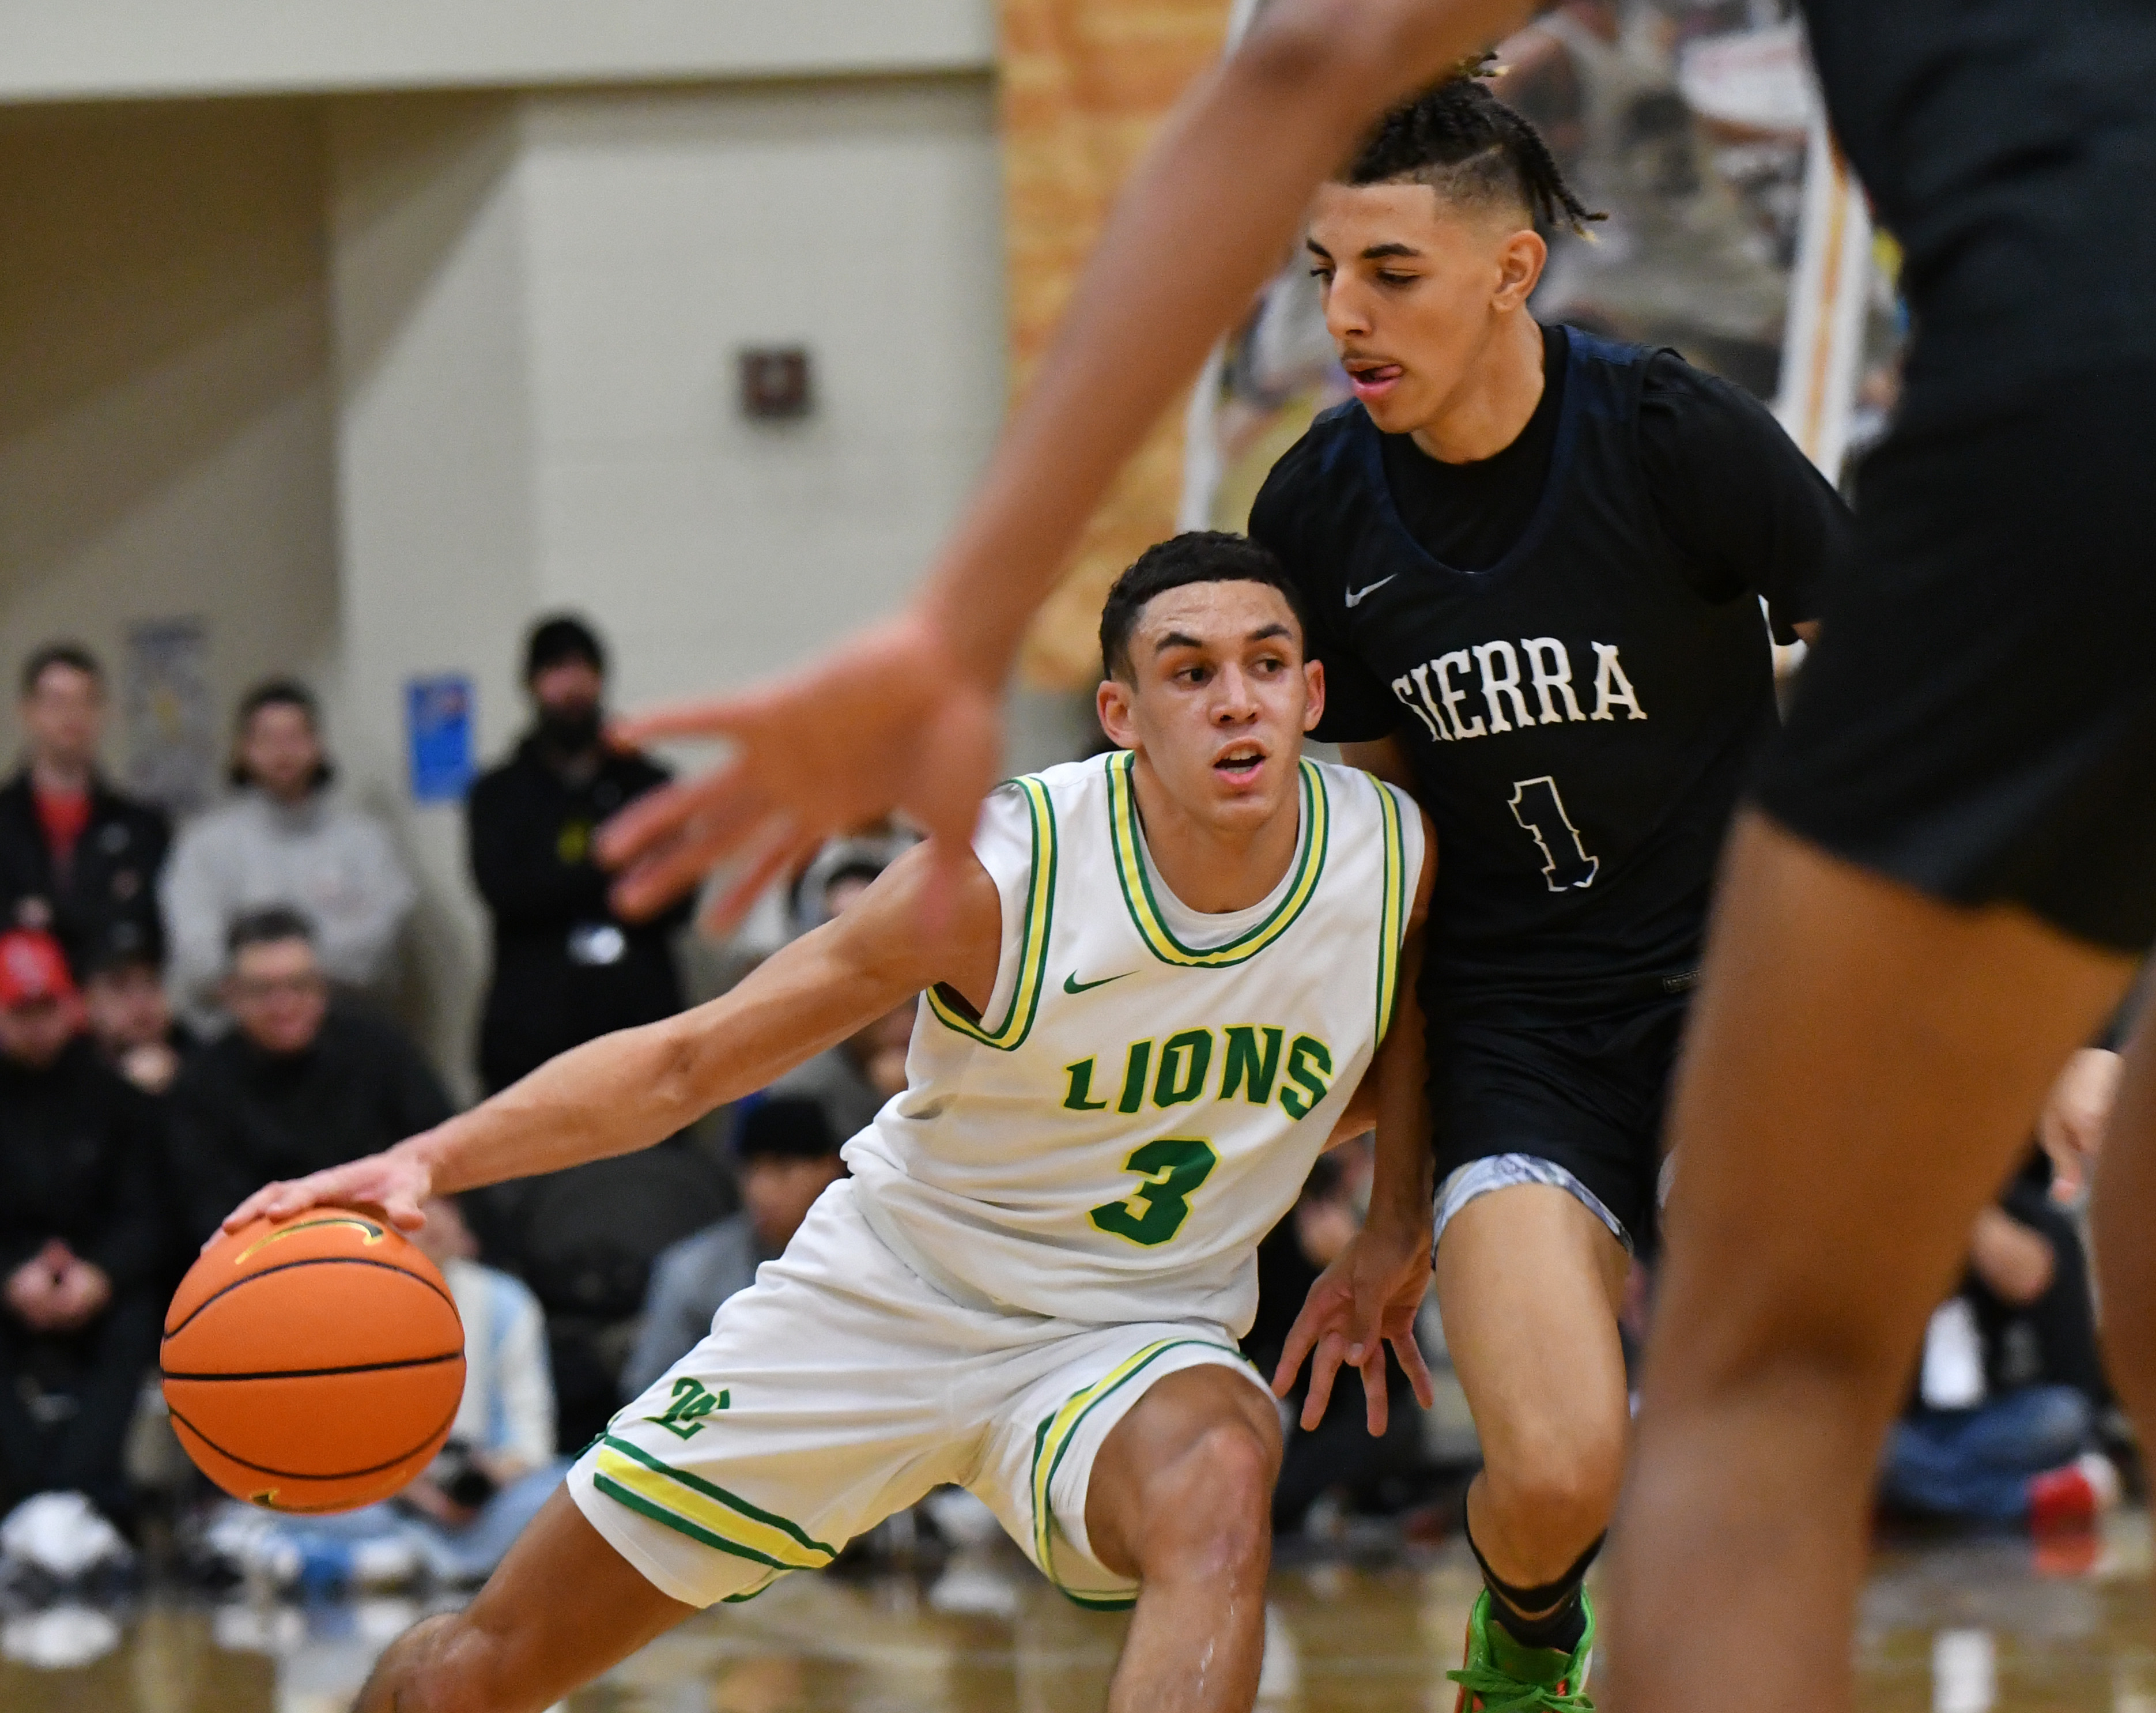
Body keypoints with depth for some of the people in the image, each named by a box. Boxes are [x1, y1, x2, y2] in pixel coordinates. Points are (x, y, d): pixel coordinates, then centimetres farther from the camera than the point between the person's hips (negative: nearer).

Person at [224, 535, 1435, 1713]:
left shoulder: (1402, 855, -16)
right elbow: (687, 1059, -20)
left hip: (1128, 1336, 1)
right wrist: (426, 1162, -31)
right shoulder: (999, 876, -25)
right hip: (891, 1297, -1)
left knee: (1220, 1471, -39)